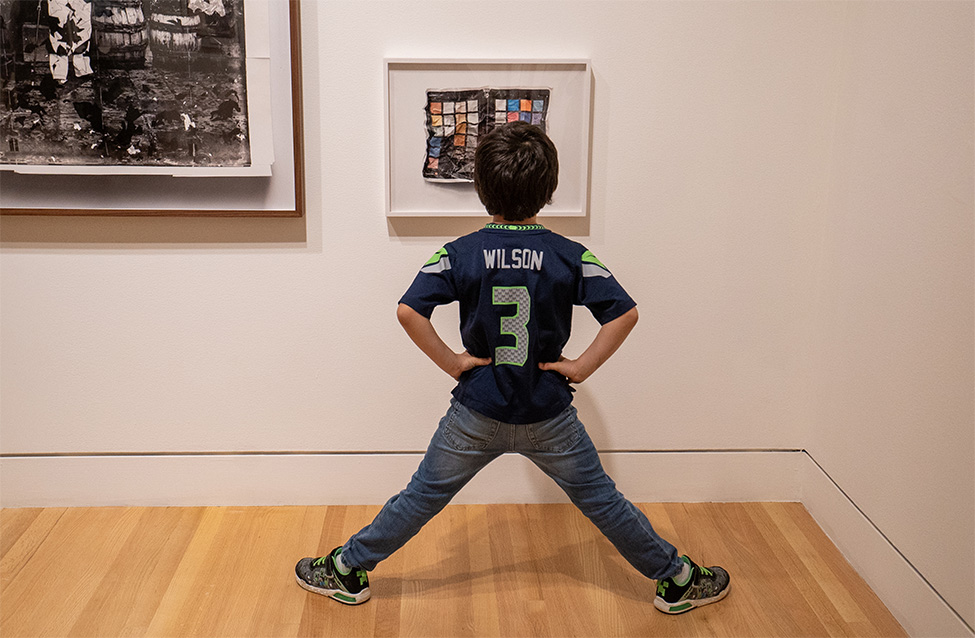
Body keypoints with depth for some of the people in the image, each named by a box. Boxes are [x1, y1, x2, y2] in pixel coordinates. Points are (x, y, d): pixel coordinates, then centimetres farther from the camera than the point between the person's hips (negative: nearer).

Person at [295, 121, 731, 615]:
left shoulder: (460, 253, -9)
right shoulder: (570, 255, -9)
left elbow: (409, 312, -18)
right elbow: (624, 314, -12)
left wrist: (451, 362, -8)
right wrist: (581, 367, -5)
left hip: (477, 412, 0)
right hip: (549, 415, 0)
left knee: (423, 496, 15)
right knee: (600, 500, 15)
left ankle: (350, 571, 28)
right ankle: (675, 579, 29)